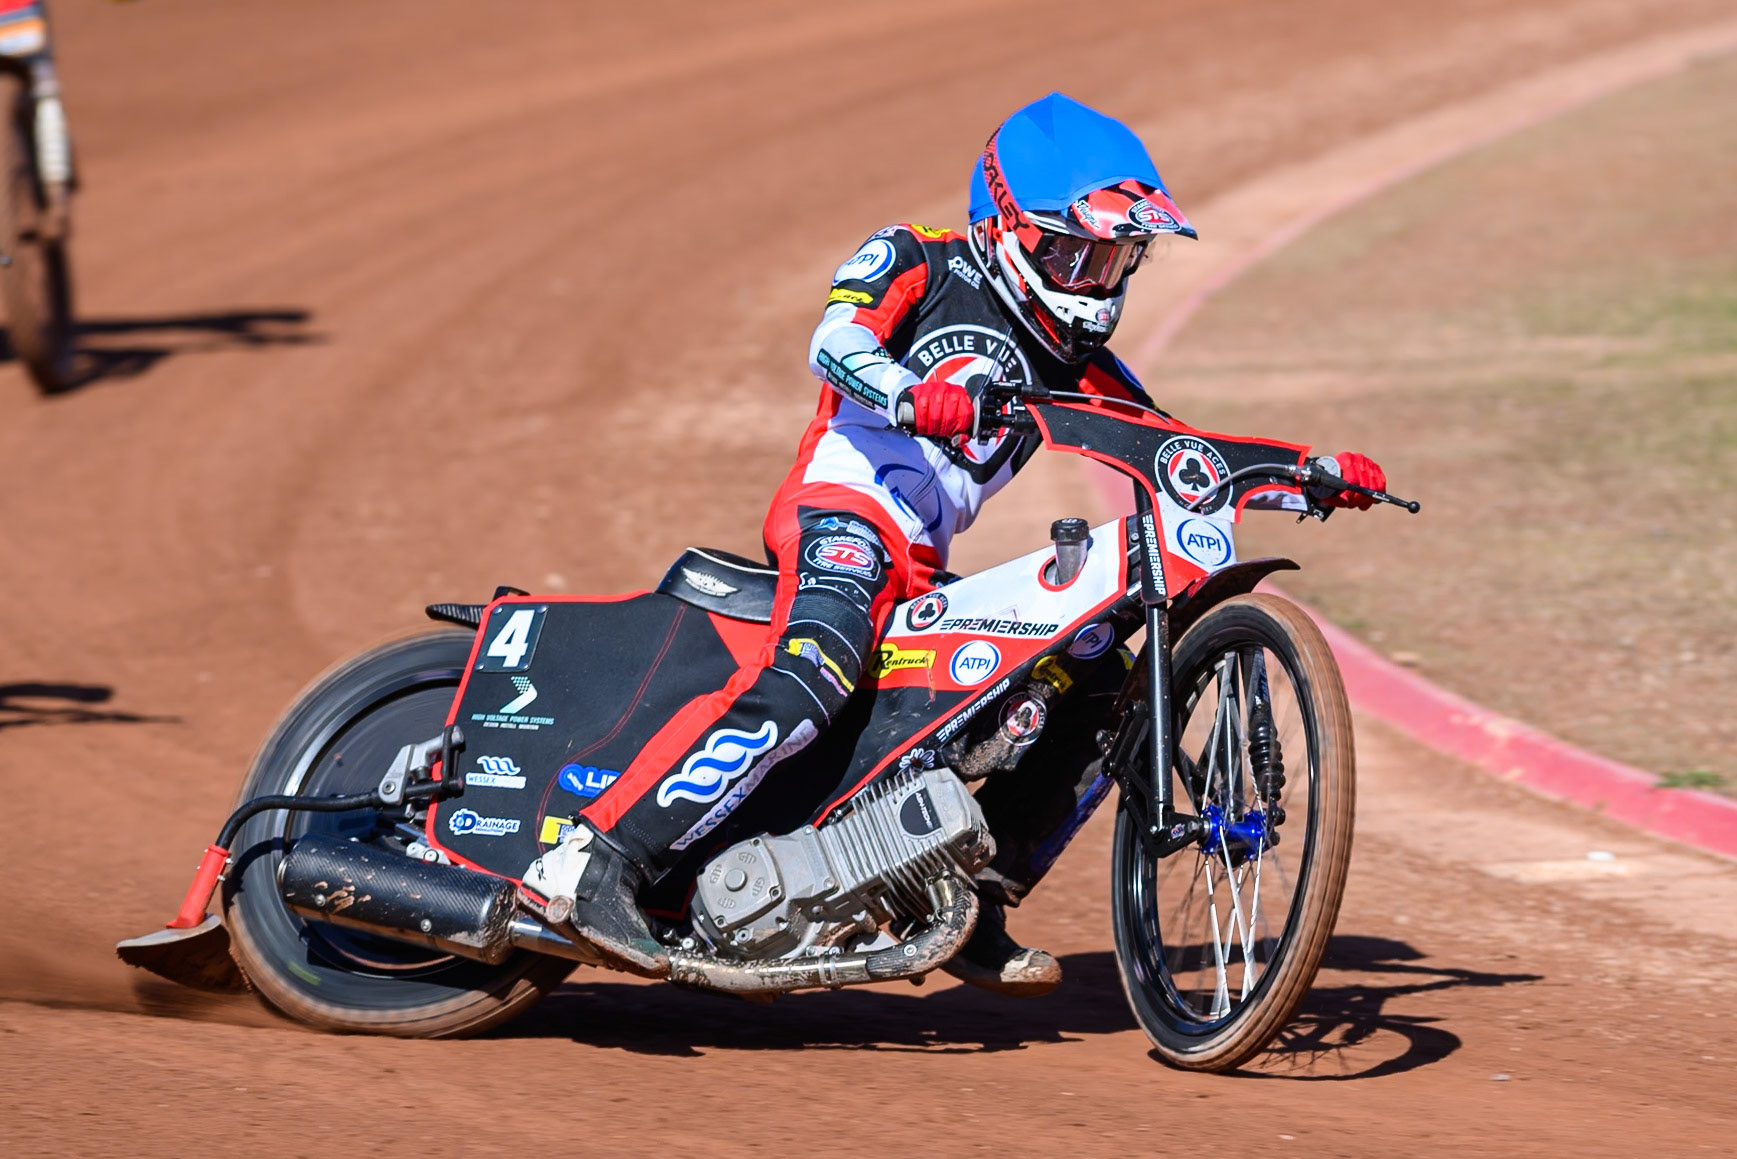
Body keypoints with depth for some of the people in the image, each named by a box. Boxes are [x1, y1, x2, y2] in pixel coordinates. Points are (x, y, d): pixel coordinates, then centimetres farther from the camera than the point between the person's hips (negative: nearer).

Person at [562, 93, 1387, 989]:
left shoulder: (1072, 360, 23)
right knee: (815, 670, -34)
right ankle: (614, 860, -39)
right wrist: (911, 397, -33)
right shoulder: (918, 264, 6)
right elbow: (837, 342, -12)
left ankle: (974, 916, 9)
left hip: (923, 572, 8)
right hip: (846, 507, -8)